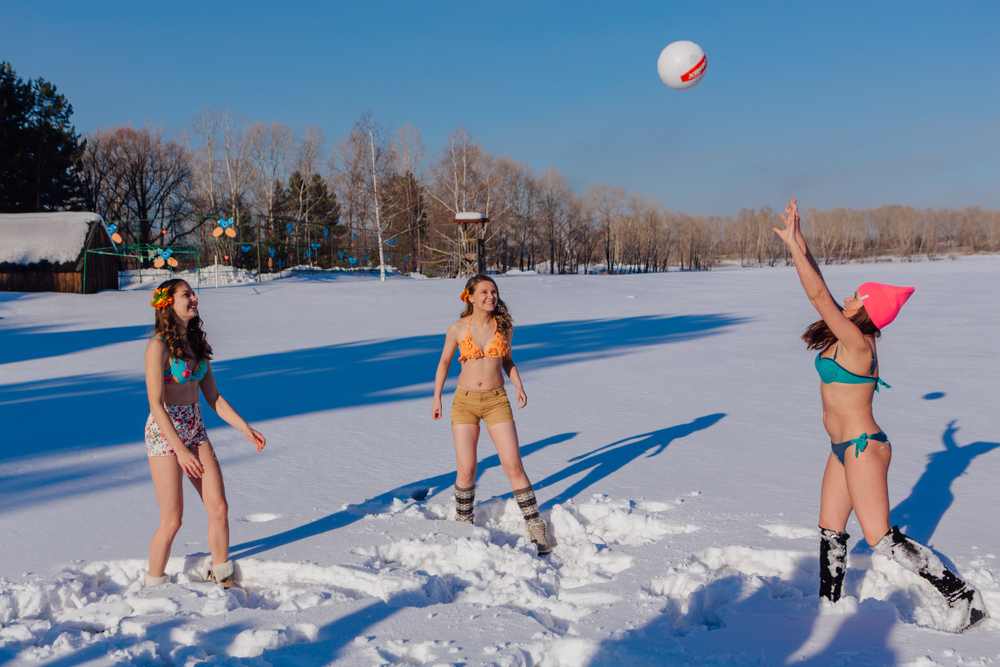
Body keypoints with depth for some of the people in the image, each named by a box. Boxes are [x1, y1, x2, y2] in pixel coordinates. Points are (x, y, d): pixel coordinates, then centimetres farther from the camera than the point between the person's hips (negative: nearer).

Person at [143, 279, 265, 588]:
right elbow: (155, 404, -19)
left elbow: (213, 397, 11)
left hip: (195, 429, 7)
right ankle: (153, 586, 19)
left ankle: (221, 577, 22)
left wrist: (246, 429, 4)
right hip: (164, 432, -7)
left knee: (219, 507, 4)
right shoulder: (158, 346, -14)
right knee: (172, 521, -2)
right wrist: (181, 450, -23)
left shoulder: (197, 342, 8)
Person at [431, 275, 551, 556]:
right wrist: (437, 397, 9)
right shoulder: (457, 329, -4)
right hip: (465, 402, -1)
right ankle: (463, 524, 21)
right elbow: (444, 362, 10)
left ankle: (536, 528, 5)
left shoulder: (505, 327, 0)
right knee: (466, 470, -3)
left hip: (497, 402, 1)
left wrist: (519, 386, 0)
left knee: (513, 466, -6)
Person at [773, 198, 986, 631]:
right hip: (845, 449, 10)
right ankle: (829, 602, 29)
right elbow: (821, 292, 12)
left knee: (882, 539, -6)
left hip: (863, 449, -9)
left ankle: (960, 595, 4)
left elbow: (818, 295, -26)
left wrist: (792, 246, -21)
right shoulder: (845, 335, 3)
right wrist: (801, 246, 8)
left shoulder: (857, 343, -22)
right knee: (830, 531, 16)